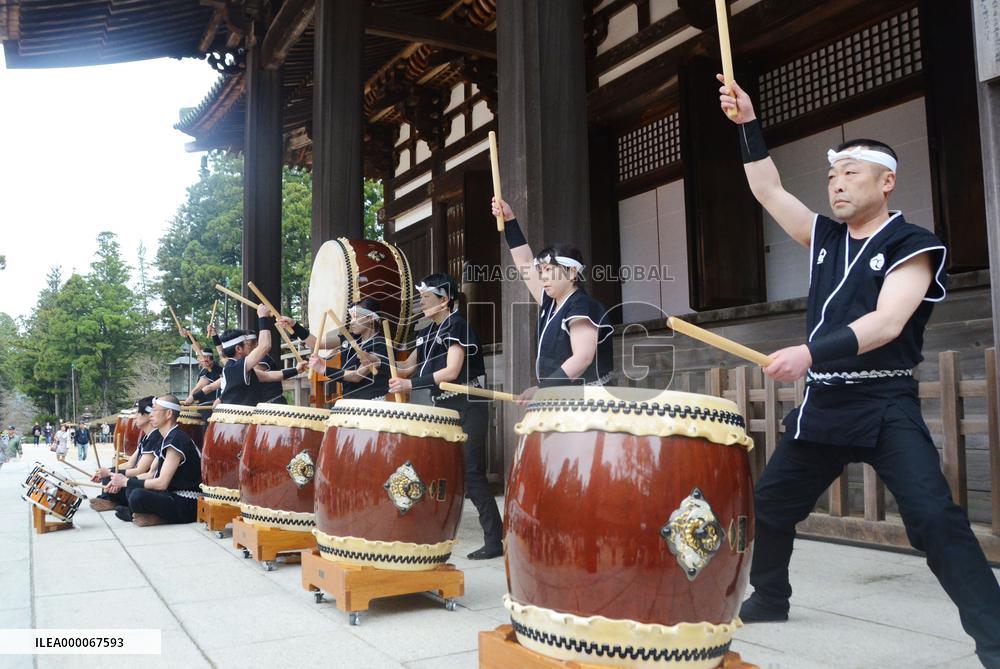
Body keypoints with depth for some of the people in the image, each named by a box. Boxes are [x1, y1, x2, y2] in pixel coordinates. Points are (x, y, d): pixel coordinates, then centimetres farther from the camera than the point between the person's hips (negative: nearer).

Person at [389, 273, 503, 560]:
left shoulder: (457, 325, -11)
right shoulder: (428, 332, 14)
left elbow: (451, 372, -20)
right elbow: (408, 368, 18)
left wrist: (411, 385, -21)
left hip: (466, 409, -9)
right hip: (442, 409, 9)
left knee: (471, 473, -11)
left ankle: (495, 540, -6)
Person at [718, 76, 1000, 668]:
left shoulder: (913, 246, -7)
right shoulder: (826, 237, 11)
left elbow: (886, 323, -21)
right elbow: (769, 192, 10)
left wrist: (810, 352, -31)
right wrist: (749, 125, 3)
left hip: (884, 406, -6)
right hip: (823, 403, 7)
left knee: (934, 517, -18)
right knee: (770, 504, 12)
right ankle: (769, 600, 31)